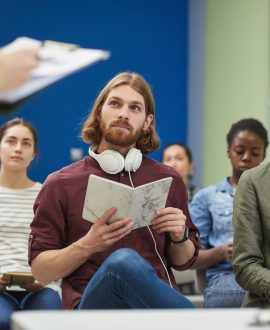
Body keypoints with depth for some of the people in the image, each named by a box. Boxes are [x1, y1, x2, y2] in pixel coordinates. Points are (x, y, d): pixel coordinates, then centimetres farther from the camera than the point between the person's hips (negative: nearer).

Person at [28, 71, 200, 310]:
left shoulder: (168, 180, 14)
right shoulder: (60, 185, 7)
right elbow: (41, 271, 5)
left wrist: (180, 237, -1)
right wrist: (87, 245, -12)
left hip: (155, 303, 1)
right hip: (93, 305, -1)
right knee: (124, 261, -36)